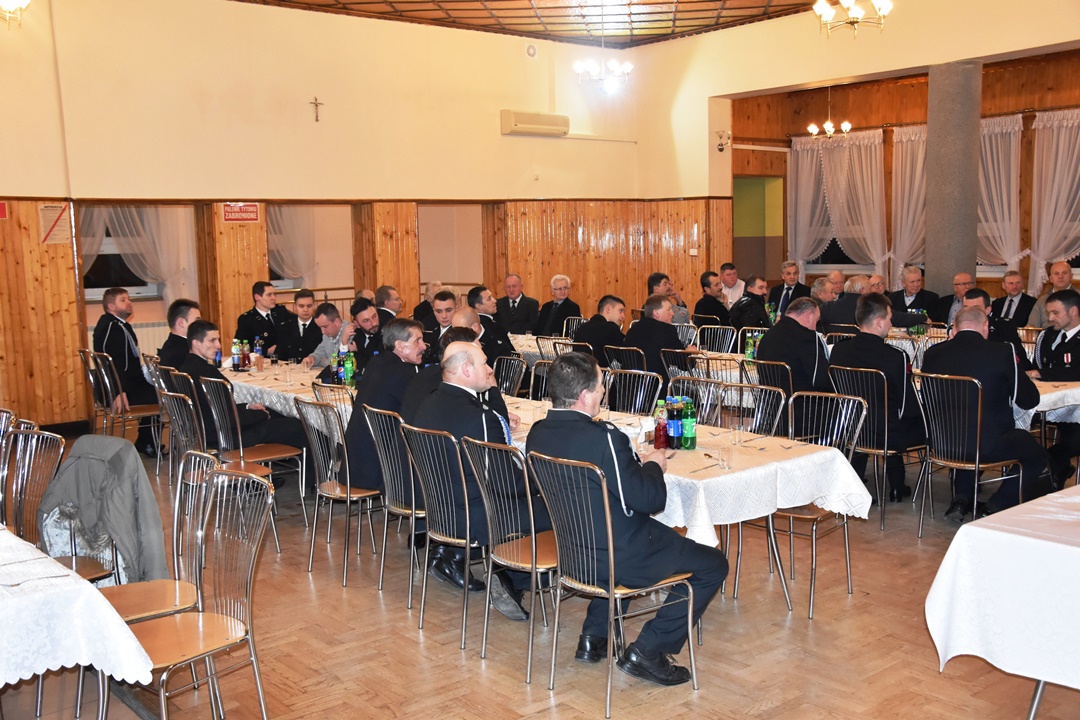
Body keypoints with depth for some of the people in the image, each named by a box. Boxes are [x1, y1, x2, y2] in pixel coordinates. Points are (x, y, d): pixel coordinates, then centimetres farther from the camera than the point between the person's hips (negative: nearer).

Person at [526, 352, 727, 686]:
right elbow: (651, 499, -20)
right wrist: (653, 466, 0)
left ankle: (593, 636, 33)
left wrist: (636, 464, 9)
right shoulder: (603, 437, -27)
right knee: (713, 564, 8)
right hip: (619, 559, -8)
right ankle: (648, 651, 6)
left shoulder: (538, 433, -3)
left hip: (570, 552, 8)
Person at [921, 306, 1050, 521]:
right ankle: (994, 507, 12)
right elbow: (1029, 400, -2)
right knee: (1037, 455, 21)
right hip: (989, 445, -4)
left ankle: (960, 499, 25)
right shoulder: (1001, 352, -11)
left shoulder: (932, 353, -2)